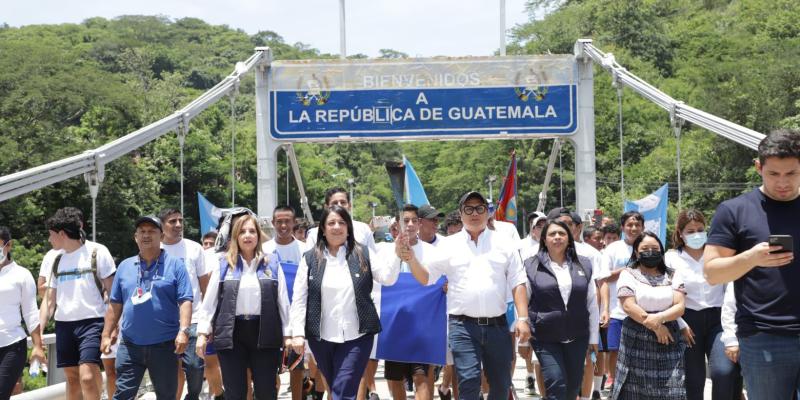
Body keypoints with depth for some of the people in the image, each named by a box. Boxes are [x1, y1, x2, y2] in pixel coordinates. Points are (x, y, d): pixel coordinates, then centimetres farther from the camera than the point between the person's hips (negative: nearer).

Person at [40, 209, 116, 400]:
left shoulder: (96, 252, -4)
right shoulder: (58, 260, 14)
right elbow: (49, 300, 17)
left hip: (91, 321, -6)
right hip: (64, 324, 6)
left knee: (87, 377, -17)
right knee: (72, 378, 9)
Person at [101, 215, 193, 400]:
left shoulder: (175, 265, -2)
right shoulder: (125, 266, 9)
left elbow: (185, 301, -8)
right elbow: (115, 305, 13)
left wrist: (183, 331, -20)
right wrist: (106, 335, 8)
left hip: (164, 345, -2)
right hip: (129, 345, 3)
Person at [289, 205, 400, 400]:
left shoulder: (363, 253, 2)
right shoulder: (310, 258, 3)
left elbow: (387, 278, -9)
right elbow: (299, 299, 1)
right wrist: (298, 333, -7)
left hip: (356, 336, -2)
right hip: (321, 337, 2)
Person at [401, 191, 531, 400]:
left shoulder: (504, 243, 7)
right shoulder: (449, 245, 5)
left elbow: (518, 283, 5)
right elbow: (426, 277, 3)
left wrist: (522, 318, -4)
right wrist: (411, 259, -16)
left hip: (497, 325, 2)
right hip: (463, 326, -2)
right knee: (469, 381, -10)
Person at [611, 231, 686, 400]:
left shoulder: (672, 275, 11)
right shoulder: (628, 274, 5)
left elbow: (680, 307, 1)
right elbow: (628, 306, -7)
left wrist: (658, 318, -17)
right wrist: (654, 326, -13)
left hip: (668, 338, 2)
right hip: (637, 340, -2)